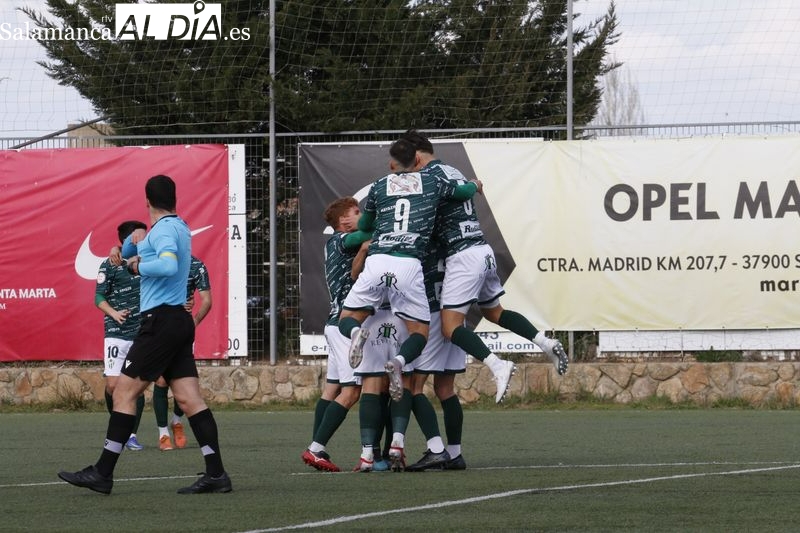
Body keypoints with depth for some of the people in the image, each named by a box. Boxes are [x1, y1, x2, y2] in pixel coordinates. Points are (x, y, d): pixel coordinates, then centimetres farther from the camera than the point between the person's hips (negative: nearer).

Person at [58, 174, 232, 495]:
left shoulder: (164, 228, -9)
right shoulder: (179, 227, 19)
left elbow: (169, 265, -29)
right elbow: (127, 254, 33)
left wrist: (139, 265, -14)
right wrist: (135, 242, 14)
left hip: (161, 320, -9)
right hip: (179, 321, 9)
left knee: (124, 392, -5)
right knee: (189, 399, 3)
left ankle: (102, 473, -4)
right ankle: (216, 474, -4)